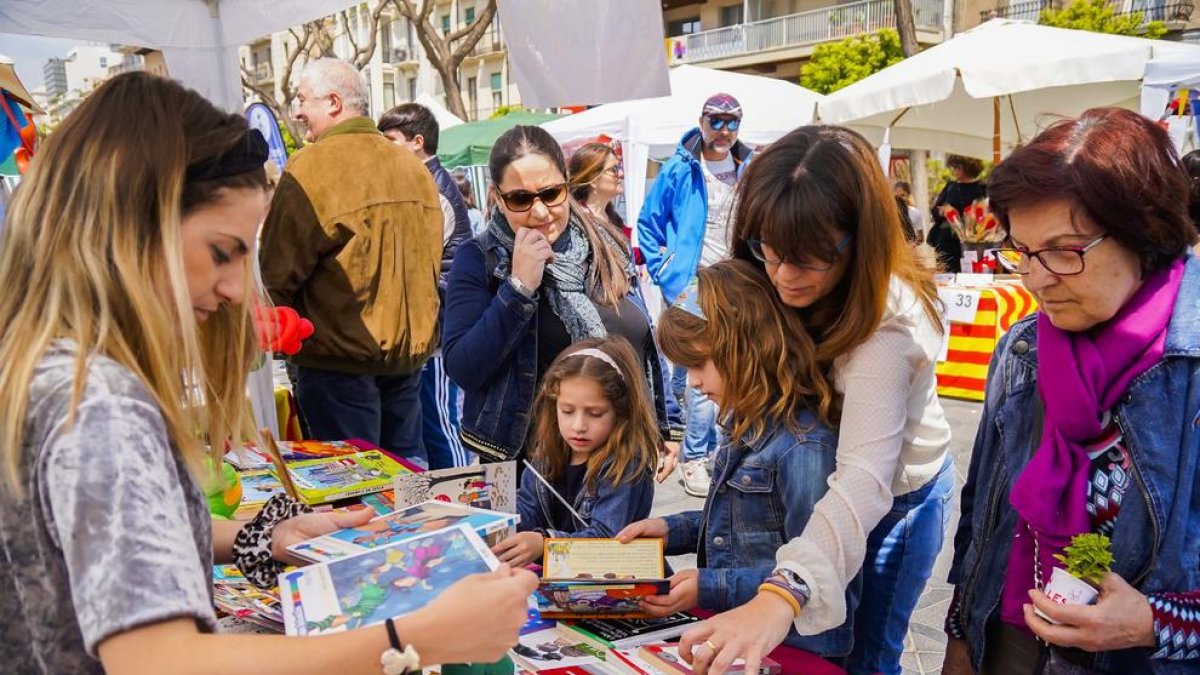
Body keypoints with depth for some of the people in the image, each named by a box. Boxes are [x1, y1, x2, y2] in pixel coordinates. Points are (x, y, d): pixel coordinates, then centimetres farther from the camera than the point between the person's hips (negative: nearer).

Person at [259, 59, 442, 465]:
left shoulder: (313, 166, -14)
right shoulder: (413, 166, 6)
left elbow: (278, 270, -12)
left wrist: (294, 325, 6)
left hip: (342, 356, -6)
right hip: (412, 350, 7)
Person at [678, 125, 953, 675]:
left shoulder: (886, 324, -38)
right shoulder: (776, 289, -17)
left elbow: (866, 477, -50)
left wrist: (783, 594, -64)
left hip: (893, 498, -6)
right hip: (812, 482, 6)